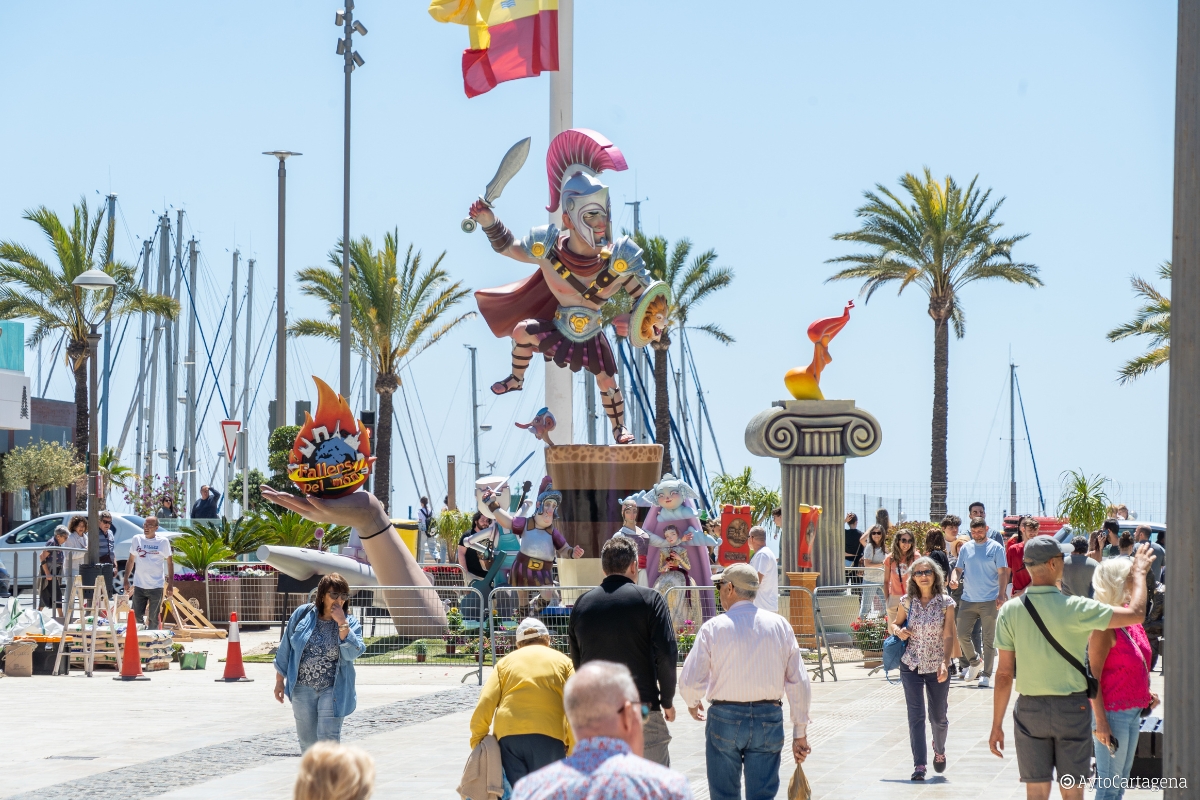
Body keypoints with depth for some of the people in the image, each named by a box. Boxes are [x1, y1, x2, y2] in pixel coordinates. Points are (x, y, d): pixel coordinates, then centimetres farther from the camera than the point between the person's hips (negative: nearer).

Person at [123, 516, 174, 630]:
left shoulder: (163, 542, -2)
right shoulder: (136, 539, 4)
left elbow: (170, 563, 3)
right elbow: (131, 561, 13)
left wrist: (170, 585, 0)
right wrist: (126, 580, 8)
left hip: (156, 586, -2)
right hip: (139, 585, 2)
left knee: (153, 619, 4)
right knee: (137, 617, 5)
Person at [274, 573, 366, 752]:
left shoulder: (351, 623, -2)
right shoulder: (303, 614, -2)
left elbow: (352, 653, -17)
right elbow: (285, 648, 6)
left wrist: (342, 623, -21)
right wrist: (279, 680, 7)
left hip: (333, 690, -1)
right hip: (303, 689, 2)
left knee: (328, 740, -11)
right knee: (307, 742, 9)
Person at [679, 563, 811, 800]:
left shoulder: (713, 628, -6)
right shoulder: (780, 625, 2)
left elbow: (690, 681, -7)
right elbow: (799, 683, 1)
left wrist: (692, 703, 16)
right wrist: (800, 733, 8)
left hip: (724, 718, -2)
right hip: (769, 719, 2)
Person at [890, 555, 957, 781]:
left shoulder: (945, 603, -6)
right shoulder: (907, 602, -1)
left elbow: (948, 636, -10)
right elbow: (895, 624, 12)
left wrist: (945, 663, -21)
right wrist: (898, 631, -13)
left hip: (937, 667, -1)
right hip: (911, 666, 1)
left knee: (938, 716, 10)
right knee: (916, 714, -7)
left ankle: (939, 750, 40)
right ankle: (919, 764, -6)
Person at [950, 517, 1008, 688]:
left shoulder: (996, 548, -2)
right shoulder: (965, 548, 10)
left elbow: (1002, 572, -5)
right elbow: (958, 568, 13)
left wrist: (1001, 595, -16)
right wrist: (955, 579, -11)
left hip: (989, 601, -4)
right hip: (968, 600, 4)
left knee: (988, 639, -1)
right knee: (962, 635, 3)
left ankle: (986, 674, 4)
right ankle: (975, 661, 27)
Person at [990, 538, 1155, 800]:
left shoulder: (1010, 611, -5)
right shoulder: (1075, 609, -14)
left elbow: (1004, 674, -3)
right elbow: (1136, 614, -8)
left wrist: (997, 724, 4)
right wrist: (1139, 573, 9)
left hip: (1030, 709, 2)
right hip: (1072, 707, -2)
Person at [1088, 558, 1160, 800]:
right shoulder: (1105, 625, -19)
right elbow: (1093, 675, -19)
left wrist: (1145, 692, 12)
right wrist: (1100, 721, -22)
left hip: (1133, 711, 9)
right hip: (1113, 712, -9)